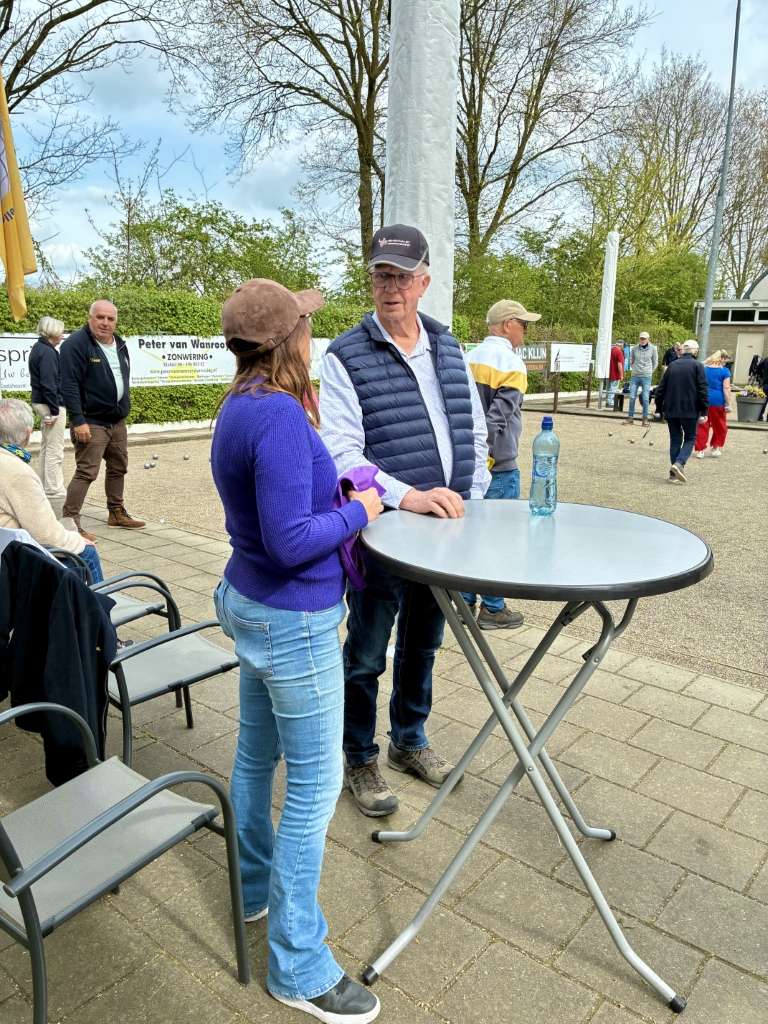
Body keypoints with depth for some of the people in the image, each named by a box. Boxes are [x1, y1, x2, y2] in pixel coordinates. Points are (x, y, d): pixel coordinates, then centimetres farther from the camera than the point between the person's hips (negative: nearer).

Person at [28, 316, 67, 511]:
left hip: (40, 403, 11)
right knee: (55, 451, -5)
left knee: (46, 447, 17)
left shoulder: (38, 348, 15)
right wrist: (54, 411, -20)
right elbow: (49, 384, -21)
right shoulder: (48, 352, -16)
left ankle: (47, 487, 26)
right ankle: (54, 491, -1)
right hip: (50, 404, -11)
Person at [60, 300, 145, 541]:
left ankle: (117, 513, 30)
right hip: (91, 422, -8)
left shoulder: (120, 345, 11)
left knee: (118, 468, 16)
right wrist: (78, 421, -23)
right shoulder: (76, 344, -13)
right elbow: (69, 385, -18)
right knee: (86, 472, -11)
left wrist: (124, 409, 19)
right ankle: (70, 521, -6)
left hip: (117, 421, 8)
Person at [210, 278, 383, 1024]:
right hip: (294, 621, -10)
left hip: (251, 602, 10)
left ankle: (253, 887, 45)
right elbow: (291, 542, -28)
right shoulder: (280, 417, -25)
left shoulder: (240, 408, 4)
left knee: (257, 754, 23)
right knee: (315, 783, 4)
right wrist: (358, 512, -13)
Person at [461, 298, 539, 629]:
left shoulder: (470, 358, 9)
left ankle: (465, 602, 24)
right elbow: (498, 418, -20)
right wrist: (485, 455, -14)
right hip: (498, 466, -7)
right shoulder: (511, 362, -13)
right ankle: (492, 609, 14)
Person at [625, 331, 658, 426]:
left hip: (646, 377, -2)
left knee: (645, 398, -1)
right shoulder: (634, 348, 2)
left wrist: (649, 372, 8)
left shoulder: (652, 348, -1)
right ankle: (630, 417, 9)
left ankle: (645, 418, 6)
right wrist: (634, 369, 10)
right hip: (635, 376, 2)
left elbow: (655, 362, 9)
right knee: (632, 397, 1)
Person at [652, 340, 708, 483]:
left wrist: (660, 408, 16)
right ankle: (679, 463, -15)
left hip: (670, 410, 4)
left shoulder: (672, 365, 8)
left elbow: (660, 389, 9)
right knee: (690, 438, 9)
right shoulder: (697, 366, -4)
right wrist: (704, 412, -6)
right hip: (689, 410, -4)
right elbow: (703, 390, -9)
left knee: (675, 439, 10)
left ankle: (674, 474, 8)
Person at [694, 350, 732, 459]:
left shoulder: (703, 368, 8)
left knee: (702, 426, 7)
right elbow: (726, 389, -9)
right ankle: (715, 448, 17)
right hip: (717, 402, -3)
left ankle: (699, 450, 4)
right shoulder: (724, 371, -4)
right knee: (719, 427, 13)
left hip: (703, 400, 3)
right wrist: (728, 404, -5)